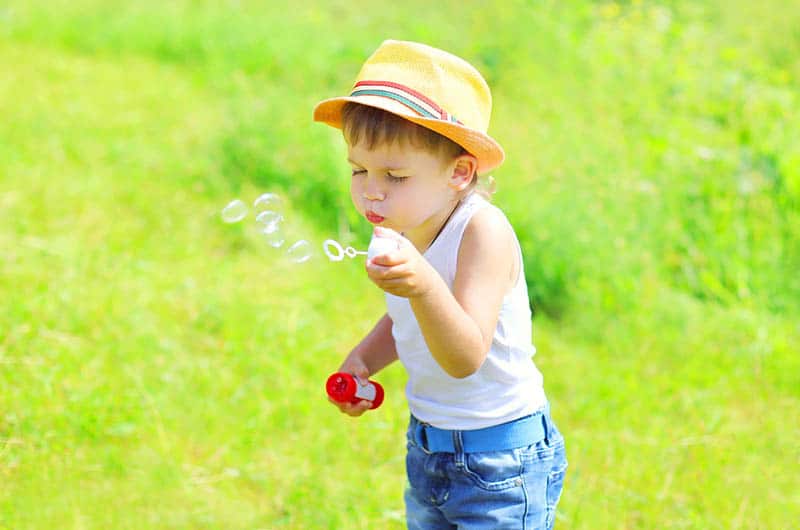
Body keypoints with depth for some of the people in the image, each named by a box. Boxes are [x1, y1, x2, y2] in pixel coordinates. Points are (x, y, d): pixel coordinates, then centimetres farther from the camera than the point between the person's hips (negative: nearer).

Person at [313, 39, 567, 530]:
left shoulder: (483, 231, -24)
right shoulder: (401, 227, -2)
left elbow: (466, 357, -33)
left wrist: (424, 286, -49)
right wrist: (363, 358, 0)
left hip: (504, 462, -7)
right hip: (427, 449, 7)